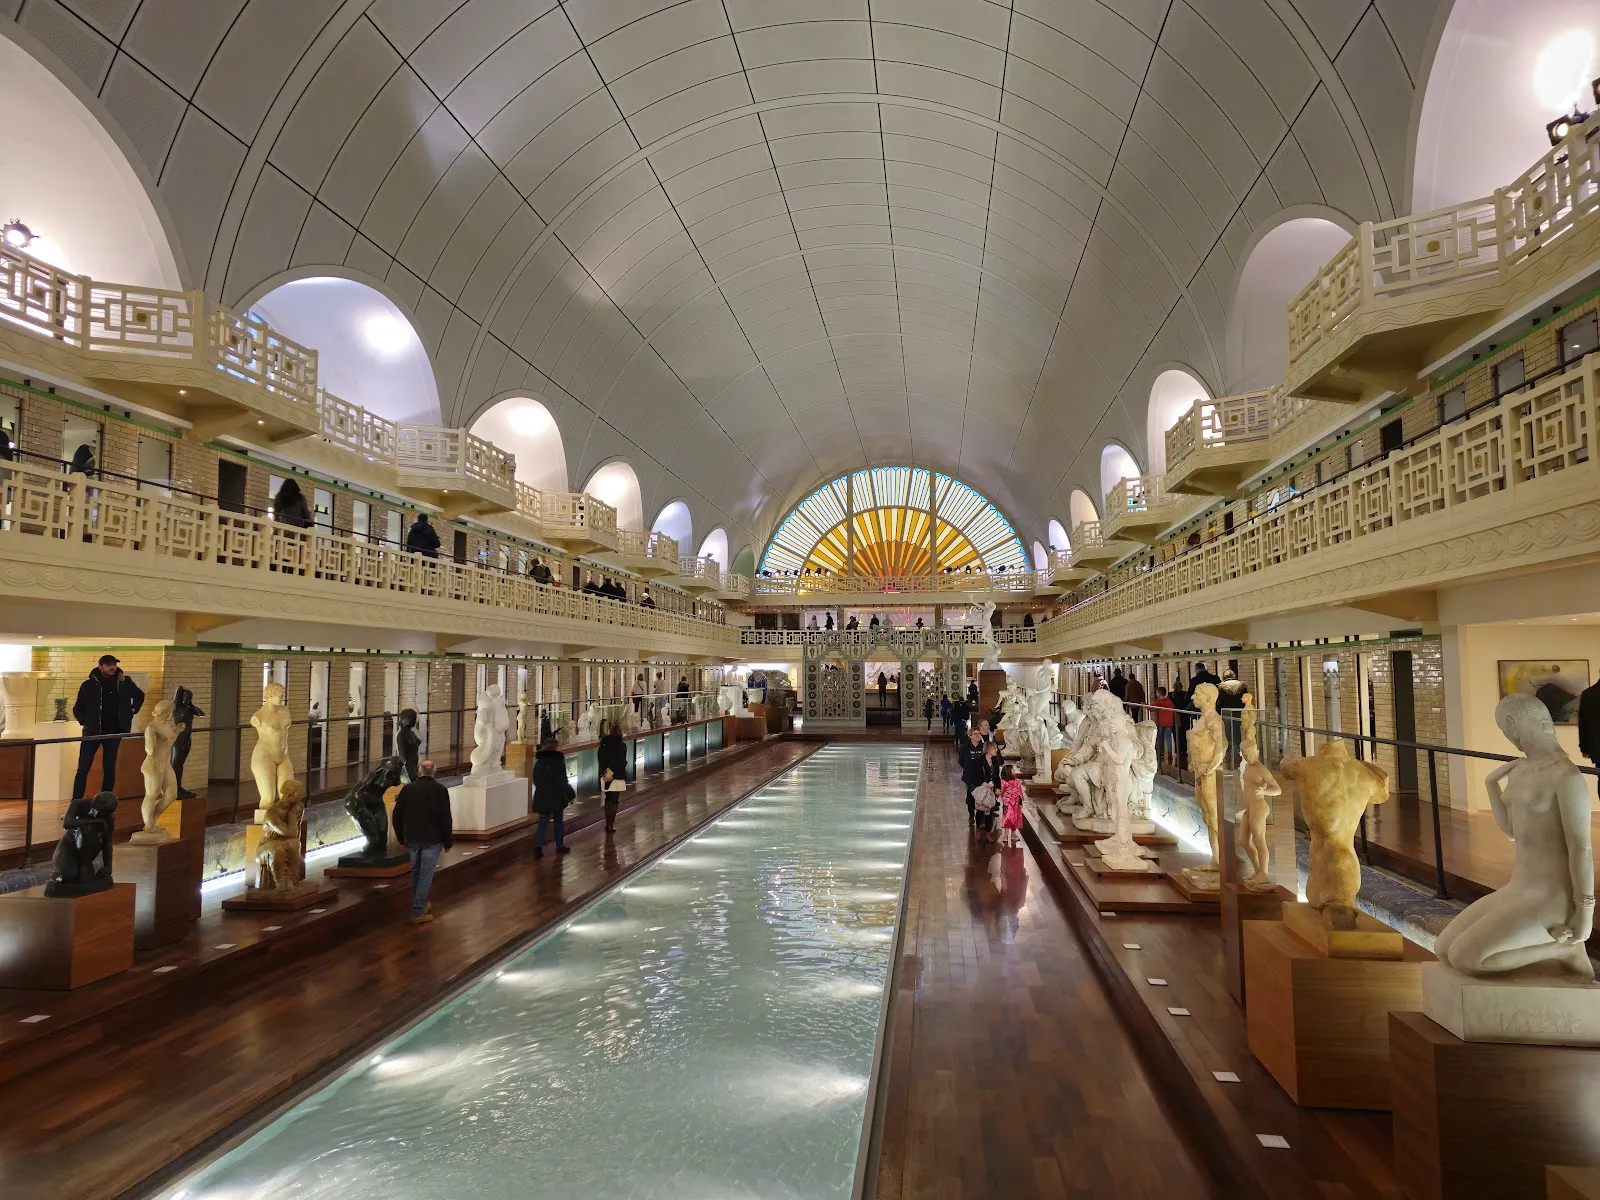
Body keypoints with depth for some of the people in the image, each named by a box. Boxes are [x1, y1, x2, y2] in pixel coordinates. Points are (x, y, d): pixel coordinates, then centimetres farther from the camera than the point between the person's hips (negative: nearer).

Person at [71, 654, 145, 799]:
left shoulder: (125, 683, 3)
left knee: (109, 768, 8)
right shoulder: (89, 685, -3)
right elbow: (77, 709, 4)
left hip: (114, 732, 2)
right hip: (92, 731, -2)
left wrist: (132, 711, 12)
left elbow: (140, 696, 22)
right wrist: (85, 722, -9)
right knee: (83, 768, -3)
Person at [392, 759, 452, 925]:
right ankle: (418, 913, -3)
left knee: (415, 873, 19)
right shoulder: (440, 790, -9)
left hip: (412, 838, 4)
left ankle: (421, 904, 32)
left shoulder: (407, 789, 1)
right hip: (432, 840, -4)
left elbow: (397, 815, 6)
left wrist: (401, 837, 18)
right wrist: (447, 841, -2)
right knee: (426, 875, -1)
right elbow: (445, 818, -11)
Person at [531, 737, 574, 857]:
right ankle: (560, 846, 18)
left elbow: (536, 781, 10)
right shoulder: (558, 761, -9)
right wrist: (570, 794, -2)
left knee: (543, 822, 4)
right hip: (557, 796, -3)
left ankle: (538, 847, -9)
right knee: (558, 821, 12)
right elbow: (563, 781, -10)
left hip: (542, 797, 3)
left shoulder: (538, 762, 5)